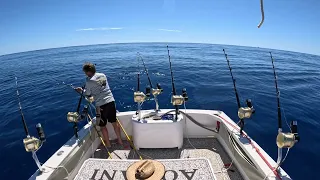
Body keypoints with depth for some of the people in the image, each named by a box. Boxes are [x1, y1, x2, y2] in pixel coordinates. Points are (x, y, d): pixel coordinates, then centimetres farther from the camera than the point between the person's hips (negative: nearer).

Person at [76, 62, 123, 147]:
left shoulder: (89, 81, -10)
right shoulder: (103, 75, 7)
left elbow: (88, 95, 1)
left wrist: (81, 90, 20)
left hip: (101, 105, -5)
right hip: (111, 101, 5)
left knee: (102, 126, 14)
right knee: (114, 122, 18)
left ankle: (108, 144, 26)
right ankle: (120, 140, 30)